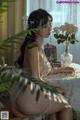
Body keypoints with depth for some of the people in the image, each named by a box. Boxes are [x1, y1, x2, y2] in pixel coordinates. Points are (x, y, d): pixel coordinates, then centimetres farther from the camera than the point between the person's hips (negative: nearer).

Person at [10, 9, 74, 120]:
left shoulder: (39, 45, 9)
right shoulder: (33, 47, -19)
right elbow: (36, 79, -21)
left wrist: (60, 69, 21)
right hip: (28, 98, -9)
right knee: (66, 106, 10)